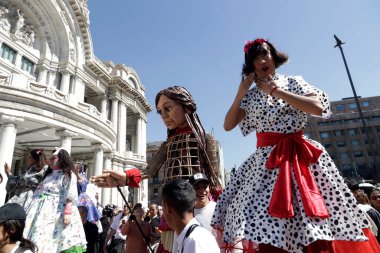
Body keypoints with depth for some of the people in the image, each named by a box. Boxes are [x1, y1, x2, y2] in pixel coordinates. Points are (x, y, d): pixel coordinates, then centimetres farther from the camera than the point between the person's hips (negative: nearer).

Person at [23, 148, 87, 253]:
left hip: (56, 211, -8)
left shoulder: (68, 174, -2)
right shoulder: (49, 174, 23)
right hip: (41, 211, 8)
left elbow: (70, 195, -14)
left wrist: (67, 212, -25)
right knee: (36, 240, 4)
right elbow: (38, 193, 24)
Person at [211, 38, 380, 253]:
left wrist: (276, 91, -9)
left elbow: (319, 108, -9)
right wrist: (240, 93, -4)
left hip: (300, 156, -1)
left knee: (315, 229, 0)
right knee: (267, 227, -2)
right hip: (266, 161, 1)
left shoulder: (293, 82, 7)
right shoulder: (251, 96, 10)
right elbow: (228, 125, 4)